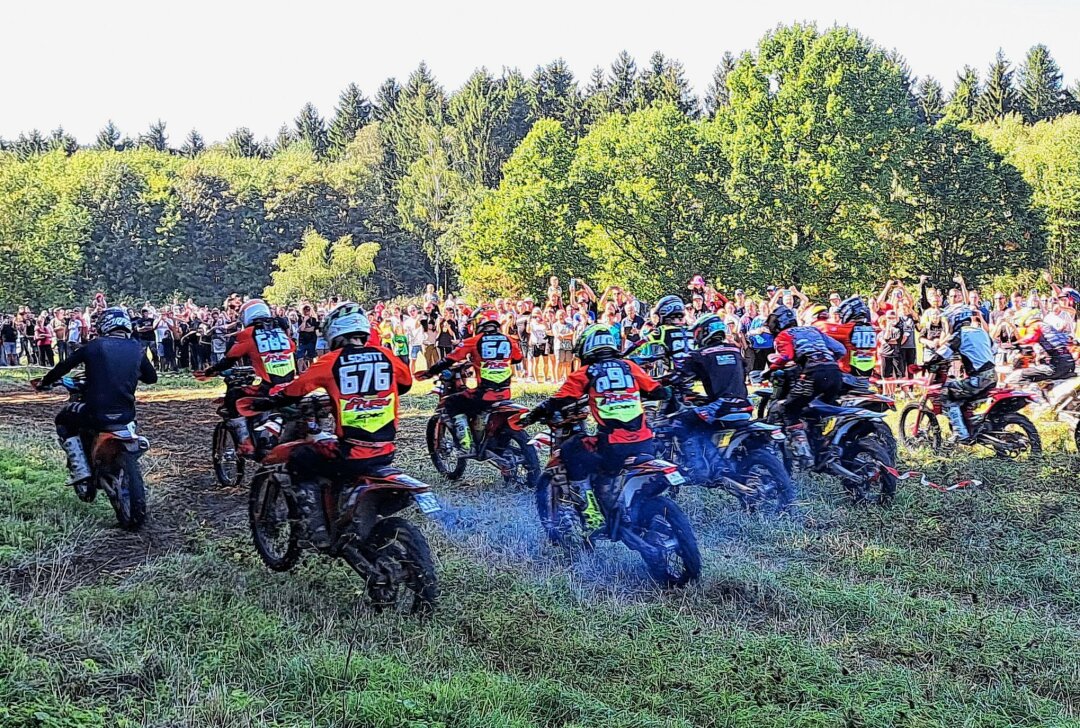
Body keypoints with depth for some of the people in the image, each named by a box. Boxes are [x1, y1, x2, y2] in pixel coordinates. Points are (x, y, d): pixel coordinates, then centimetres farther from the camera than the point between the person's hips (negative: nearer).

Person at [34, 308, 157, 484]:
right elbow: (151, 377, 15)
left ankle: (79, 468, 9)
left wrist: (45, 382, 22)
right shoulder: (137, 348, 4)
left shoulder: (94, 346, -3)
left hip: (95, 414, -3)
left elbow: (64, 366, 4)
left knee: (63, 421, 25)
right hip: (126, 415, 3)